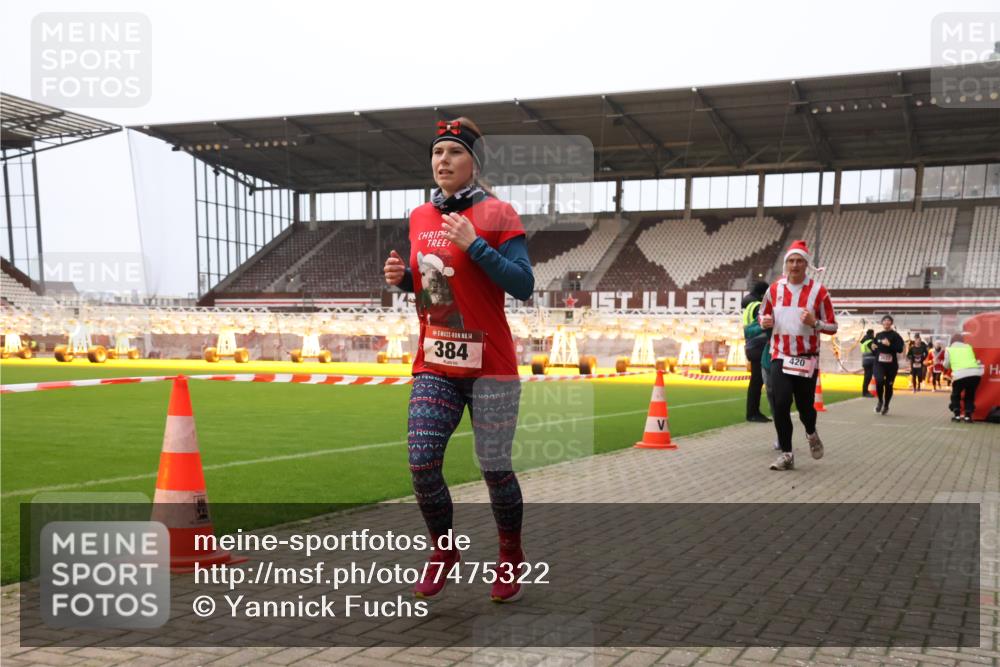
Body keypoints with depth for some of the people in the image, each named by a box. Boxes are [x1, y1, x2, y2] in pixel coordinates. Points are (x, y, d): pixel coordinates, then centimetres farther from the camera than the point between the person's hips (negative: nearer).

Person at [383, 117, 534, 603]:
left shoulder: (497, 215, -7)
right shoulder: (419, 218, 11)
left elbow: (523, 285, -14)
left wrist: (474, 245, -21)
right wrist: (402, 278, 2)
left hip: (490, 365, -5)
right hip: (433, 366, 5)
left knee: (494, 469, 3)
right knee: (421, 464, -2)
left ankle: (511, 560, 26)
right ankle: (444, 552, 22)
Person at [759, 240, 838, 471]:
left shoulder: (818, 291, -5)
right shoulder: (774, 289, 2)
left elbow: (832, 327, -1)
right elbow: (763, 314, 17)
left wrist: (814, 323, -21)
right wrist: (765, 321, -7)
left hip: (807, 358, -1)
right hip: (781, 357, 1)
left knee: (805, 406, 5)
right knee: (780, 405, -11)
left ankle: (811, 434, 40)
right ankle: (786, 454, 1)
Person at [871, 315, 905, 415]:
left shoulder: (895, 336, -3)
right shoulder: (878, 335, 11)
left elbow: (900, 349, -13)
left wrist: (889, 344, -23)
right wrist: (873, 347, 3)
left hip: (891, 364, -2)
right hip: (879, 363, 2)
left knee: (888, 385, 6)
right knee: (879, 381, -21)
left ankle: (886, 406, 27)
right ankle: (880, 401, 3)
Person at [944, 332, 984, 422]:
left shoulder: (949, 349, 14)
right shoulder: (968, 346, 21)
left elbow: (946, 365, 17)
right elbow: (974, 360, 22)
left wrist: (943, 363, 38)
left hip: (960, 375, -2)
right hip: (975, 373, 2)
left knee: (955, 395, 21)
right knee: (970, 395, 22)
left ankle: (957, 415, 14)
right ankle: (968, 416, 14)